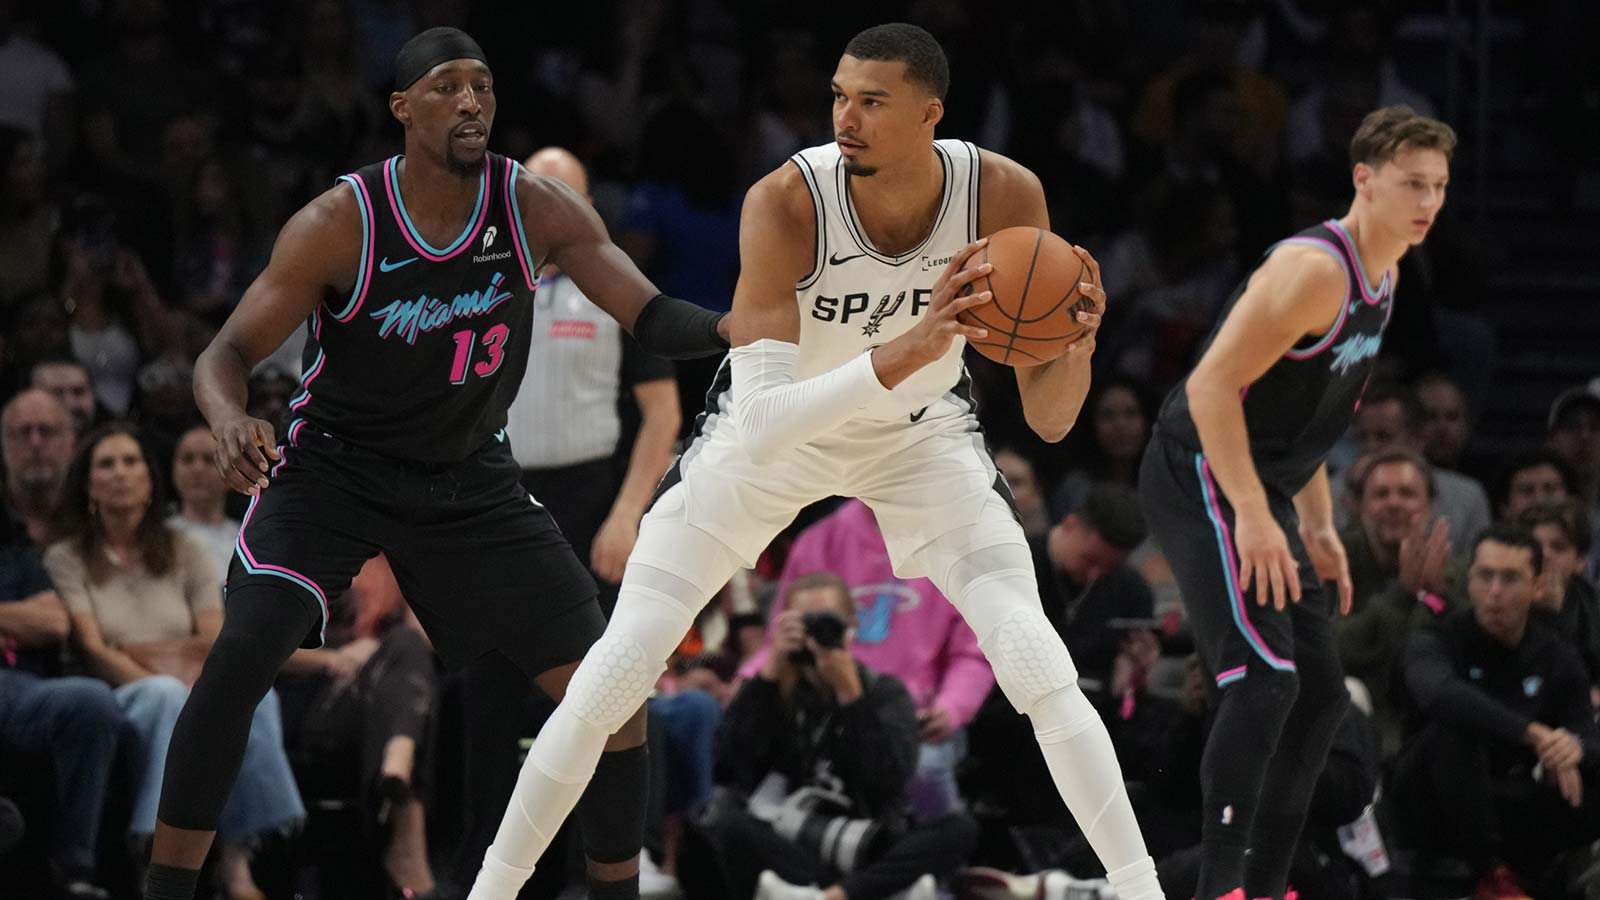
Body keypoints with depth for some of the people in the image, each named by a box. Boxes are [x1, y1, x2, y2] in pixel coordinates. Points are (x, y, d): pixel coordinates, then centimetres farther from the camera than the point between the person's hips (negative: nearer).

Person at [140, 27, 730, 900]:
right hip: (334, 466, -3)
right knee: (245, 648, -26)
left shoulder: (537, 208, -12)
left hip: (469, 477, 3)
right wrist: (228, 419, -39)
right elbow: (227, 352, -16)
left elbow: (652, 317, -14)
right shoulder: (339, 224, -19)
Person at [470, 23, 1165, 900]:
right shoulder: (785, 203, -34)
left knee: (1042, 671, -13)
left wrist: (1075, 344, -42)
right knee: (612, 674, -8)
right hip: (771, 432, -2)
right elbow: (761, 424, -41)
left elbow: (1048, 420, -20)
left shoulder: (1004, 197, -26)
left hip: (921, 435, 2)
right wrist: (905, 352, -53)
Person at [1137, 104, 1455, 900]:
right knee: (1264, 677, -21)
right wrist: (1253, 517, -27)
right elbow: (1213, 385, -24)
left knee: (1320, 696, 10)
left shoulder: (1381, 275, 11)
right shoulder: (1315, 270, -20)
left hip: (1257, 489, 10)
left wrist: (1317, 525, 18)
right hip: (1202, 477, -10)